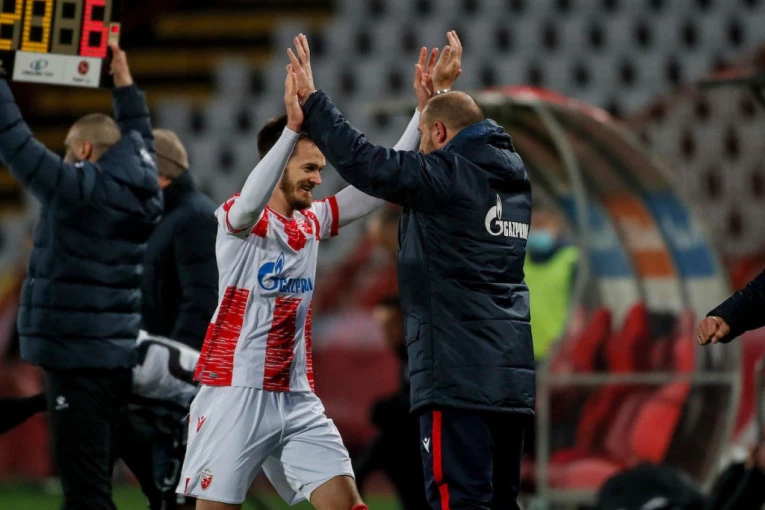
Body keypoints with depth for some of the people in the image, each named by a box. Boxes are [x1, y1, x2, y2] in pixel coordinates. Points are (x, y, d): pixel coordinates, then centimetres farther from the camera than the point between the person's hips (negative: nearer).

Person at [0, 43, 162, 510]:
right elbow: (140, 143, 31)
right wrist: (124, 82, 40)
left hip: (79, 360, -8)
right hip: (119, 360, 8)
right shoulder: (140, 196, 10)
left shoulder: (78, 190, -11)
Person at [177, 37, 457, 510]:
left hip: (297, 398, 6)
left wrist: (423, 111, -1)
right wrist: (292, 125, -42)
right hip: (235, 393, -6)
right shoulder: (236, 218, -8)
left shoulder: (313, 222, 12)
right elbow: (248, 207, -32)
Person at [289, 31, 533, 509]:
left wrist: (311, 99, 2)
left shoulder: (445, 176, -8)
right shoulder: (512, 176, 15)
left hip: (459, 376, -8)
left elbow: (361, 160, -9)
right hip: (511, 377, 9)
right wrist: (441, 90, 46)